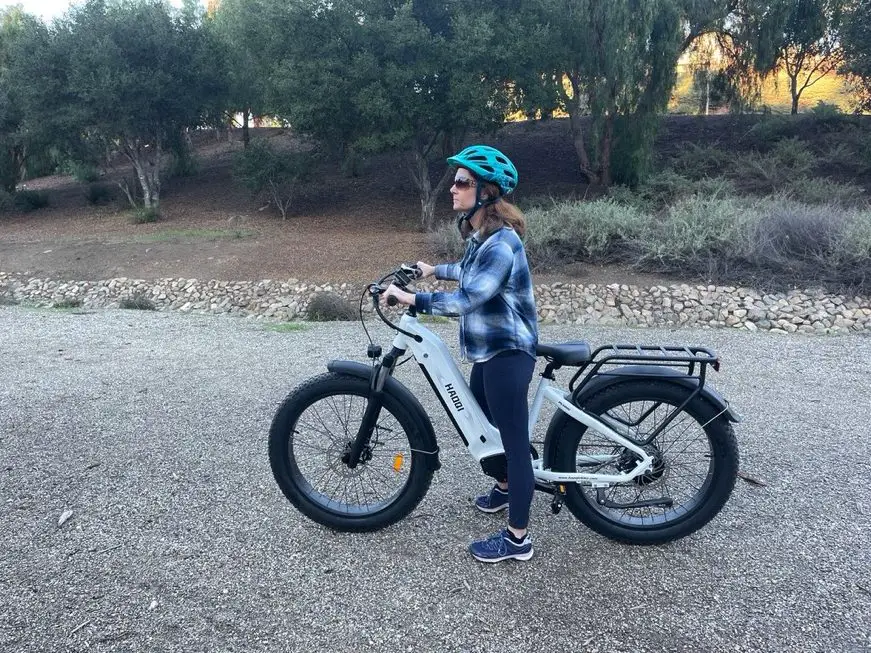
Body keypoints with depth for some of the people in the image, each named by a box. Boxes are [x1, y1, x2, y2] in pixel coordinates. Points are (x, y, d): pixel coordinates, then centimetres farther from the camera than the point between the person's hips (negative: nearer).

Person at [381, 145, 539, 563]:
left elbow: (470, 298, -32)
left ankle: (517, 538, 14)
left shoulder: (502, 242, -23)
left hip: (507, 354, -10)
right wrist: (436, 270, 33)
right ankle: (504, 486, 50)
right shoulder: (479, 233, 8)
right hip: (488, 351, 10)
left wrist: (413, 299, -30)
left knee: (514, 438, 0)